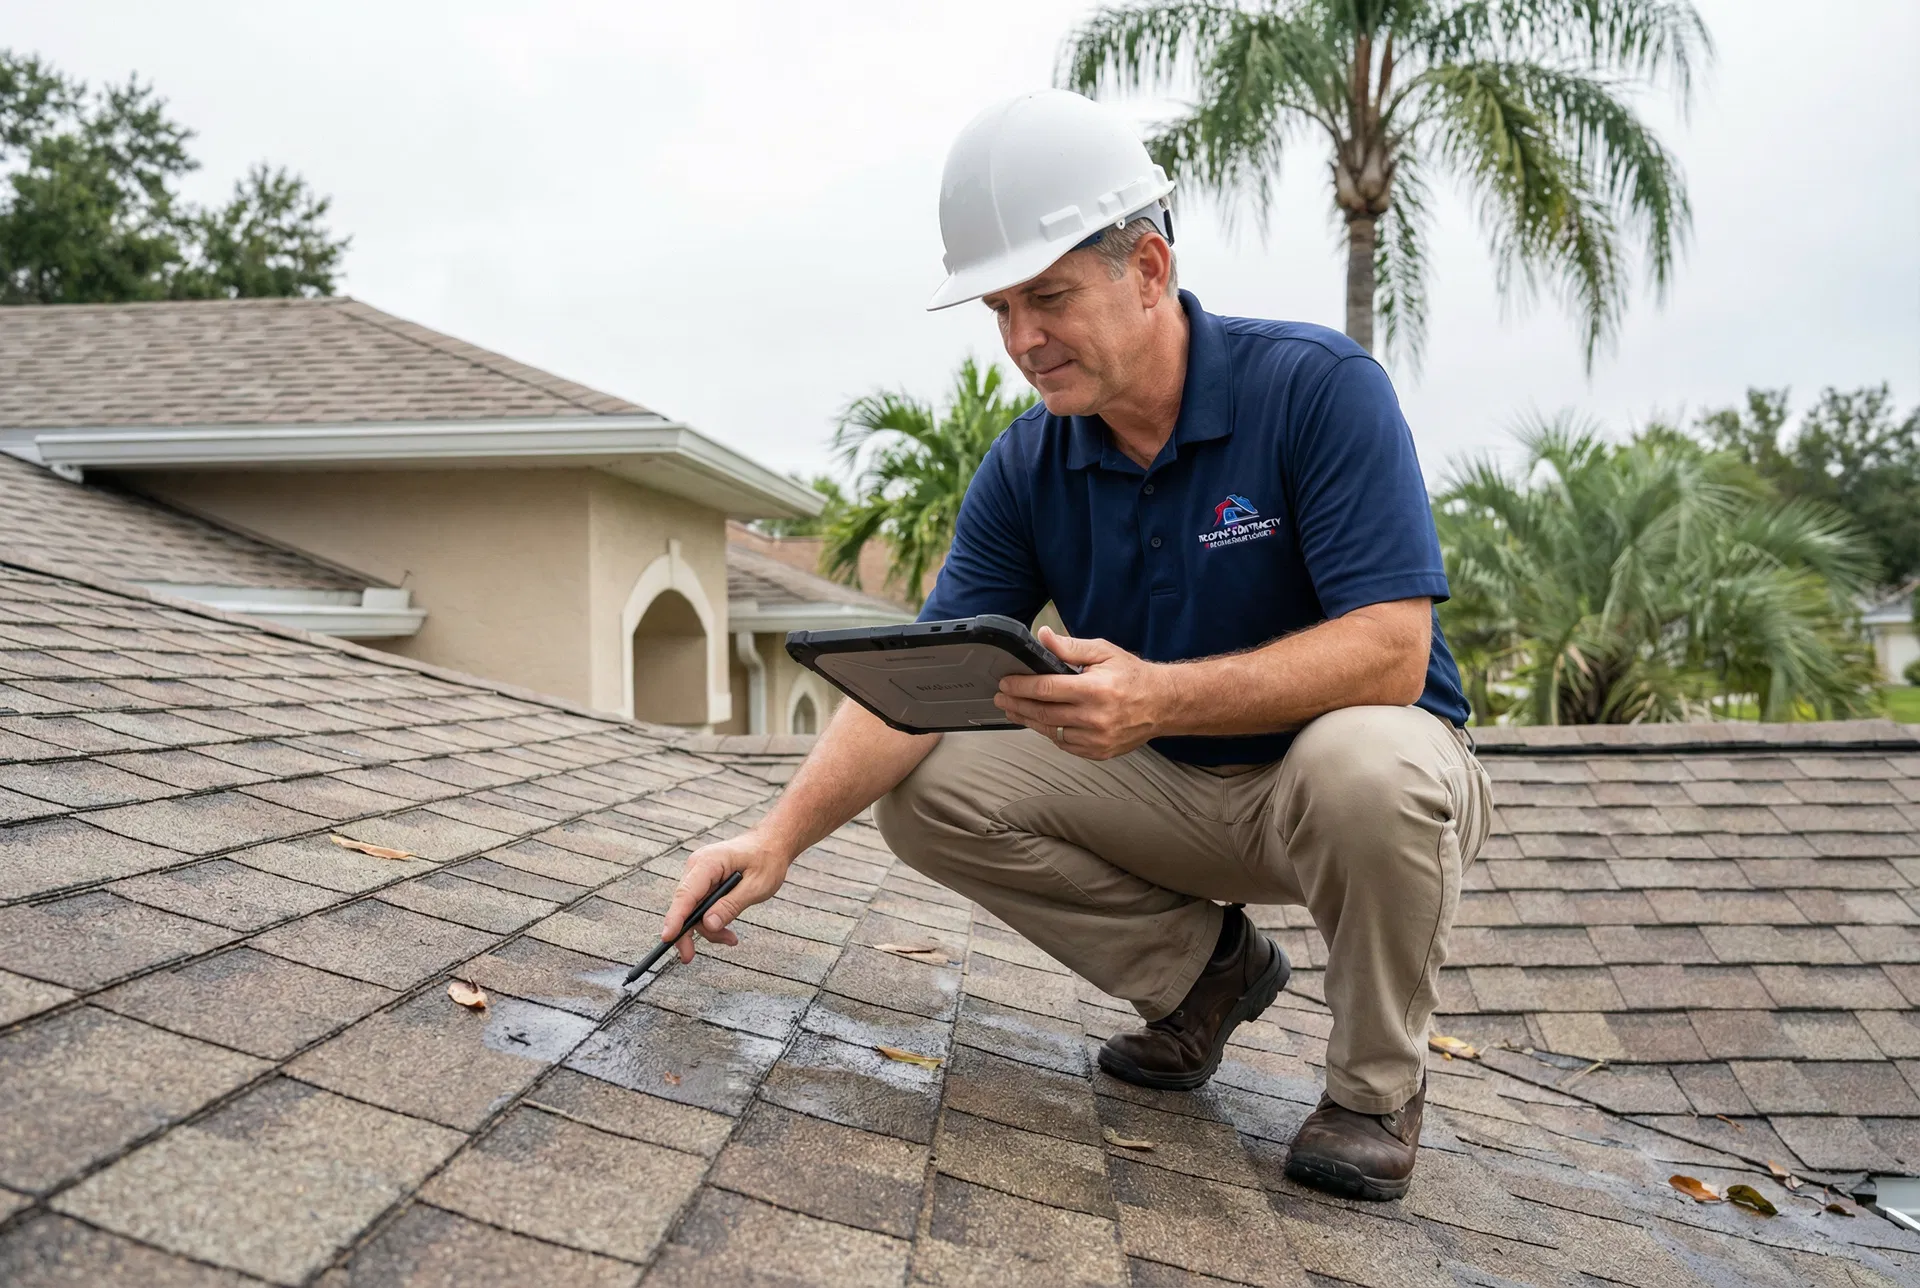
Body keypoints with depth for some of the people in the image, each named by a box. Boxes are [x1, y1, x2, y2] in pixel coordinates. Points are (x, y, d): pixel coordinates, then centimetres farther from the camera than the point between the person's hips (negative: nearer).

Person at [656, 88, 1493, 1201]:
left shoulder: (1319, 387, -21)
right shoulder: (1027, 470, -7)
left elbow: (1391, 649, -29)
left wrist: (1158, 697, -42)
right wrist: (780, 835, -25)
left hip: (1376, 775, -4)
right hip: (1173, 787, 5)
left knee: (1362, 761, -39)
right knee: (927, 793, -9)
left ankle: (1379, 1085, -8)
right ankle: (1202, 966, 8)